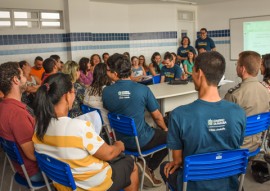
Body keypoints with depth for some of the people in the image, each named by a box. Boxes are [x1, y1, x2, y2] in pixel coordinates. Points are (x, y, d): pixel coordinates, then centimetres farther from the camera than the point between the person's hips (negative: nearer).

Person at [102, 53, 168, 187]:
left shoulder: (106, 91, -11)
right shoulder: (143, 89, -19)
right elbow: (157, 117, -7)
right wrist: (165, 129, 14)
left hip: (120, 140, 5)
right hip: (141, 140, -5)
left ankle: (145, 164, 21)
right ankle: (149, 167, 10)